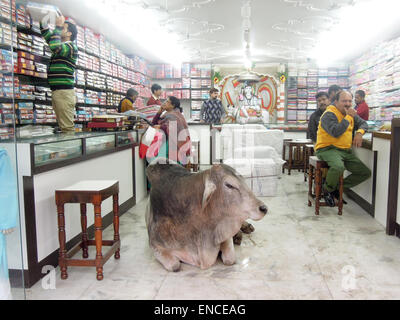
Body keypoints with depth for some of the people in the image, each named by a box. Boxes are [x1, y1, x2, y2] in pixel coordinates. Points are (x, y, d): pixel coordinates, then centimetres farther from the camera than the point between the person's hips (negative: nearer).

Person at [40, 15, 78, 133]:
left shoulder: (71, 46, -4)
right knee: (63, 127, 8)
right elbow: (48, 36, 36)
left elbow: (55, 46, -23)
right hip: (56, 91, 9)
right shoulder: (61, 46, 23)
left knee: (67, 128, -13)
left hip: (64, 91, -9)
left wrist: (58, 26, -12)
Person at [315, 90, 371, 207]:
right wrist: (348, 117, -18)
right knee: (338, 167, -39)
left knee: (366, 173, 2)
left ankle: (338, 188, 12)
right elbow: (336, 132, -26)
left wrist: (359, 133, 1)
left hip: (346, 151, 8)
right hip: (328, 149, -8)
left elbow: (363, 123, 24)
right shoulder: (329, 114, -12)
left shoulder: (350, 113, 14)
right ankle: (327, 190, -9)